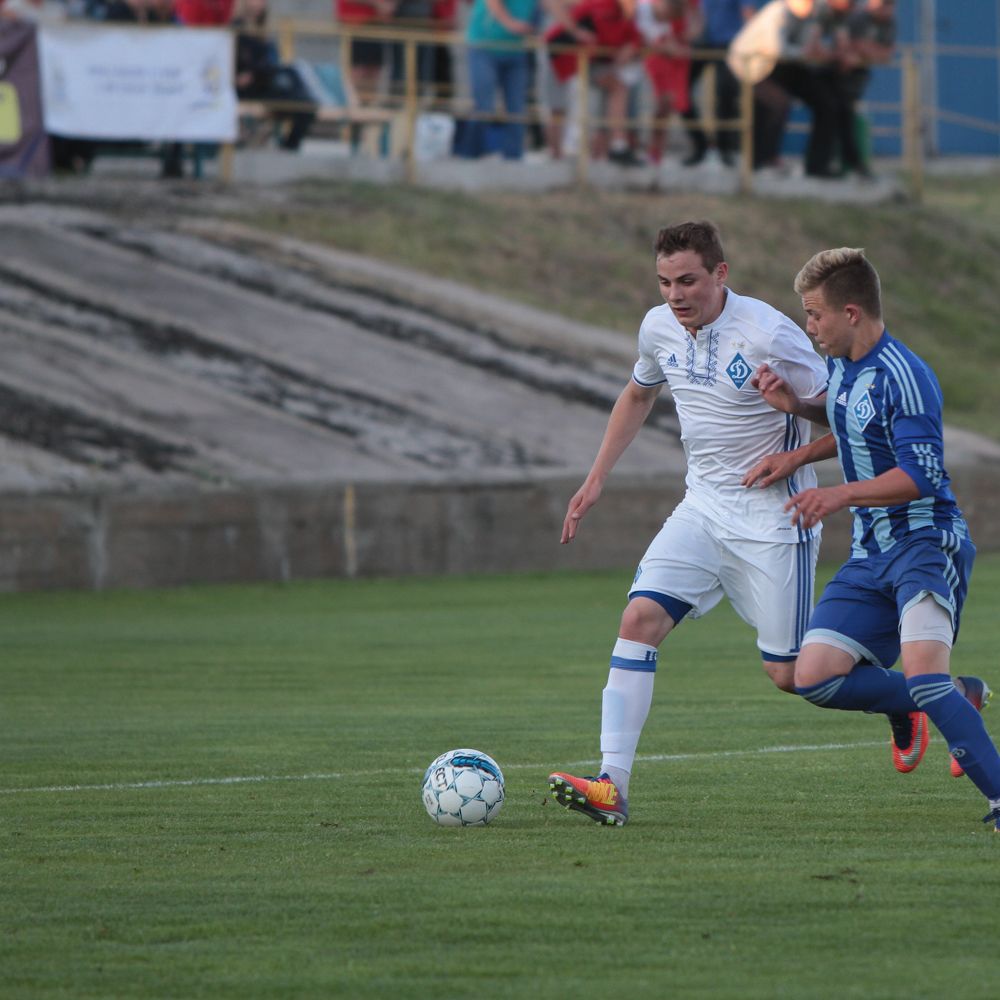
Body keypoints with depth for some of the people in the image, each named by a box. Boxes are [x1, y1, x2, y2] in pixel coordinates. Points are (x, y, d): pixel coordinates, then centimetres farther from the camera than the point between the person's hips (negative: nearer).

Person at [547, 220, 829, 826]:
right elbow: (638, 396, 23)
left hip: (774, 518, -6)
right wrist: (596, 480, 20)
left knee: (790, 676, -1)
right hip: (703, 508, 6)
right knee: (639, 621, -14)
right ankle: (612, 787, -17)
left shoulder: (768, 334, -19)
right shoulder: (660, 328, 2)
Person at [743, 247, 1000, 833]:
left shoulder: (903, 377, -17)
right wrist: (797, 407, 13)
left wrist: (839, 495, -26)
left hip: (928, 545, -9)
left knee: (922, 673, -29)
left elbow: (922, 474, -21)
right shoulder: (843, 366, 11)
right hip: (872, 554, 9)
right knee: (815, 678, -5)